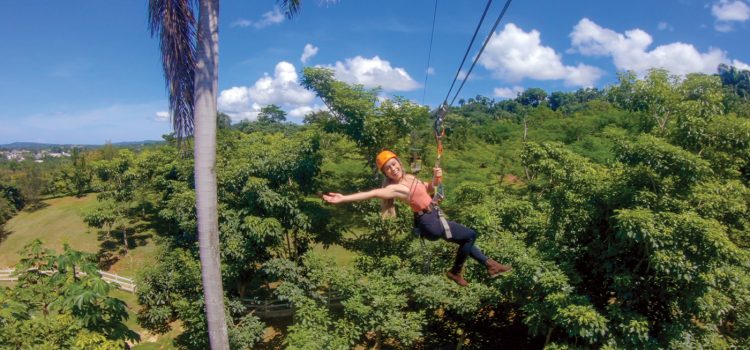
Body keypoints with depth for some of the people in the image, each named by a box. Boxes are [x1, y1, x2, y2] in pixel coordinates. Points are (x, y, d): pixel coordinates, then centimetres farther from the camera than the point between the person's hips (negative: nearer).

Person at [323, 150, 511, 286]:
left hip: (434, 217, 8)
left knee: (466, 239, 20)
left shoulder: (409, 177, 3)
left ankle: (489, 263, 38)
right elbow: (372, 193, -36)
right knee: (471, 235, -1)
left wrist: (436, 178, -5)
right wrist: (343, 198, -46)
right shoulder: (395, 188, -21)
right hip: (430, 222, -8)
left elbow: (429, 188, 17)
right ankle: (456, 272, 12)